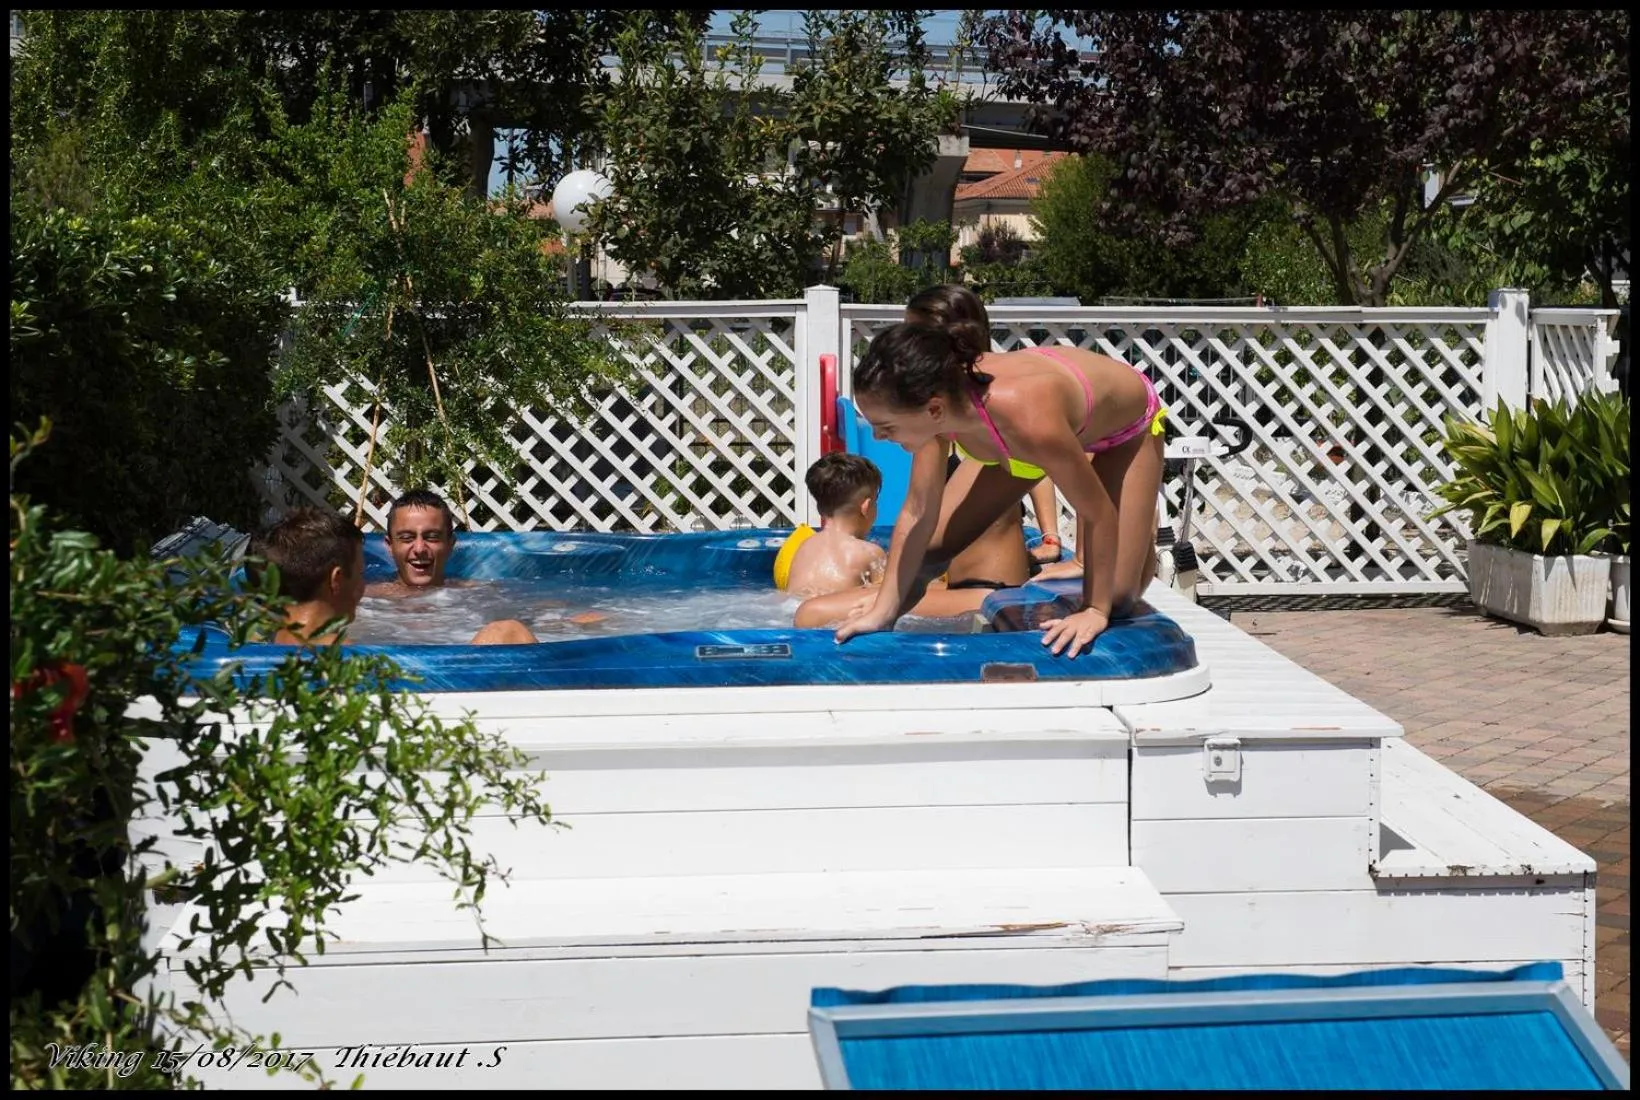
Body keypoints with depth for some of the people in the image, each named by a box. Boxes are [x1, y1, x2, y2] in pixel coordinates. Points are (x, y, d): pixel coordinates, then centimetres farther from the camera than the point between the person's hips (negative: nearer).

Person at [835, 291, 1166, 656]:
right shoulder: (941, 399, -31)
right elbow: (918, 513, -18)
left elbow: (1099, 515, -32)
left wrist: (1096, 610, -24)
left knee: (1115, 596, -10)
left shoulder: (1026, 418, -49)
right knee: (929, 547, -3)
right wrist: (882, 612, -19)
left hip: (1124, 425, -5)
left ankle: (1142, 539, 24)